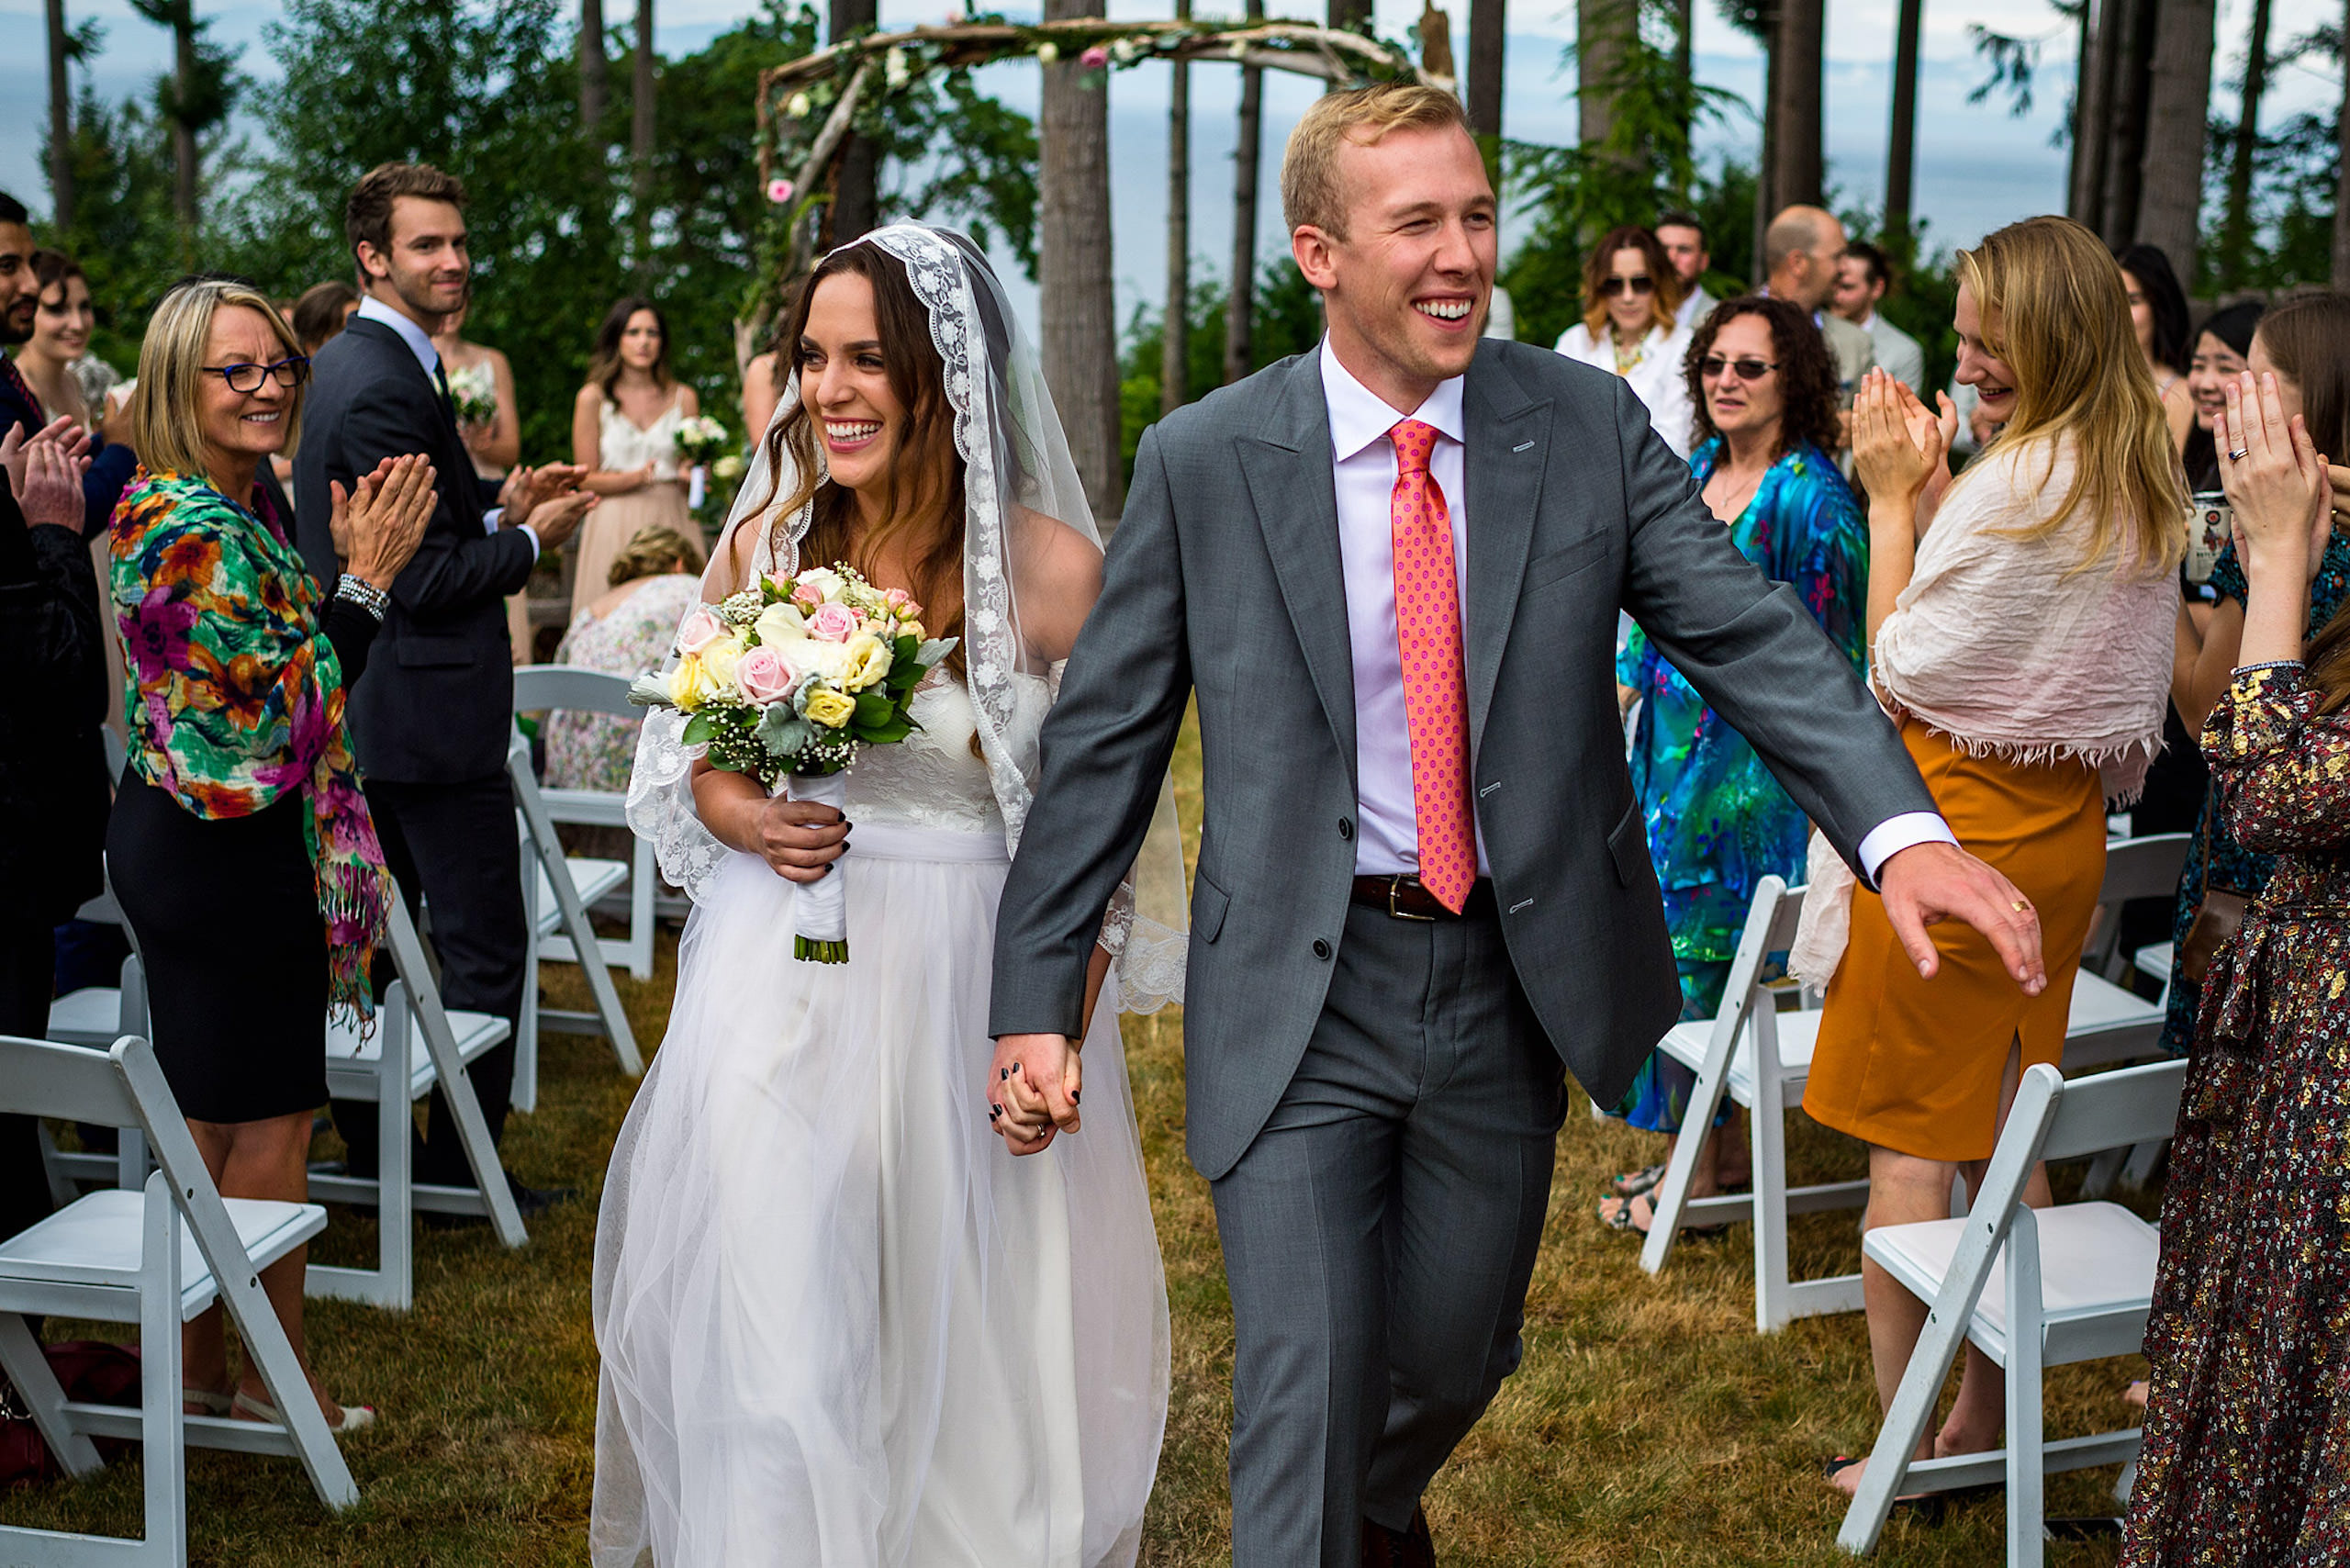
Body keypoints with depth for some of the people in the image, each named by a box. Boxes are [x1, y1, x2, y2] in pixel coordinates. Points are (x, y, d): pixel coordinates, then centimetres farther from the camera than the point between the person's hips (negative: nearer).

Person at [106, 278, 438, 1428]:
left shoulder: (241, 506, 9)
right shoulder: (189, 533, -21)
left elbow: (277, 667, 15)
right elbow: (286, 715, -23)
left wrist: (358, 557, 8)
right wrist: (366, 576, -20)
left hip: (185, 844, 10)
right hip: (227, 851, -10)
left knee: (213, 1118, 17)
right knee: (271, 1124, 2)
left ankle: (196, 1362, 29)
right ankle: (280, 1382, 15)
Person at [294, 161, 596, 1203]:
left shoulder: (350, 364, 14)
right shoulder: (388, 387, -20)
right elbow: (428, 581, -22)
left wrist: (500, 516, 6)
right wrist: (531, 539, -7)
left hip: (361, 714, 11)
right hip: (428, 715, -11)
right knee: (484, 946, -1)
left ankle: (369, 1149, 28)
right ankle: (462, 1166, 7)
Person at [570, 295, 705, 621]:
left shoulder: (683, 397, 10)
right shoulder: (593, 397, 3)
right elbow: (586, 480, 1)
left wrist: (692, 476, -8)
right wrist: (634, 477, -14)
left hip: (672, 521, 2)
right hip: (615, 524, -2)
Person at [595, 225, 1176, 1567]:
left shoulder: (1053, 567, -10)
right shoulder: (764, 539, -1)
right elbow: (688, 758, 11)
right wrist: (748, 819, -11)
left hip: (975, 986, -2)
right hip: (782, 977, 2)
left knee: (966, 1329, 11)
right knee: (769, 1313, 5)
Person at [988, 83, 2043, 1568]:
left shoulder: (1589, 425, -3)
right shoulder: (1201, 463, -7)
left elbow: (1754, 633, -11)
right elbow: (1103, 741, -3)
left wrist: (1902, 825, -27)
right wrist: (1037, 998, -5)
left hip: (1515, 983, 3)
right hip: (1301, 998, -2)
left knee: (1455, 1357, 21)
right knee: (1303, 1397, -3)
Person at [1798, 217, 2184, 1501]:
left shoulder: (2015, 480, -20)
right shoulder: (2146, 485, 7)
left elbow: (1901, 670, -12)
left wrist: (1895, 496, -7)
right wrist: (1932, 490, 10)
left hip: (1956, 825, -9)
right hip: (2066, 829, 9)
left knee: (1906, 1143, 2)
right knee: (2004, 1134, 16)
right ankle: (1985, 1423, 25)